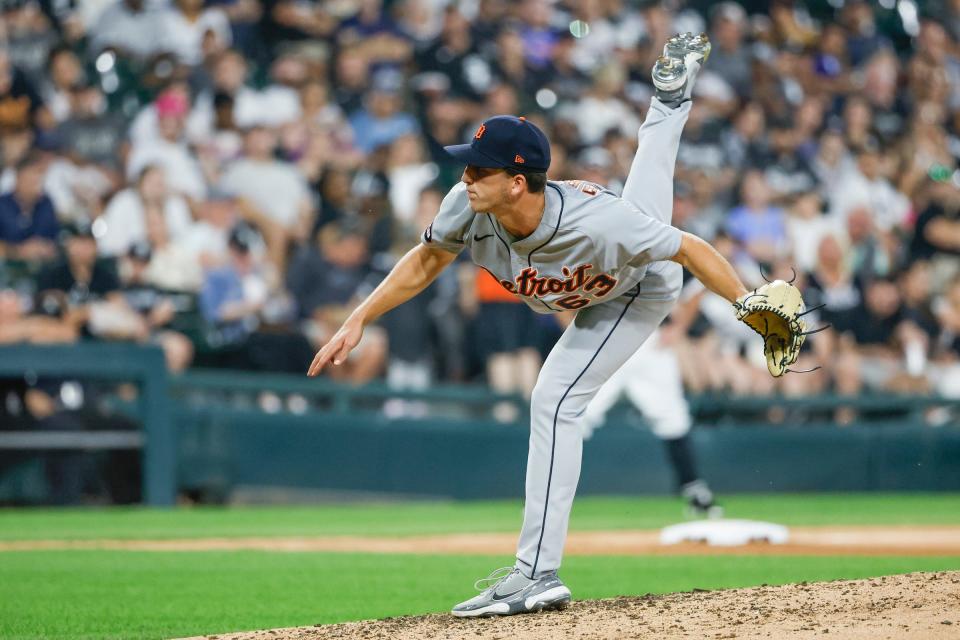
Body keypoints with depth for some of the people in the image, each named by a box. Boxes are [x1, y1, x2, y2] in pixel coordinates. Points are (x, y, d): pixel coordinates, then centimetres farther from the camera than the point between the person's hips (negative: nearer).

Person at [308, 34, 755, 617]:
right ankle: (673, 90, 65)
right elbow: (427, 260, -14)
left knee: (554, 402, -18)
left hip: (644, 290, -5)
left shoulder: (599, 221, -49)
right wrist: (358, 321, -18)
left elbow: (691, 249, -36)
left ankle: (538, 575, -17)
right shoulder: (467, 209, -35)